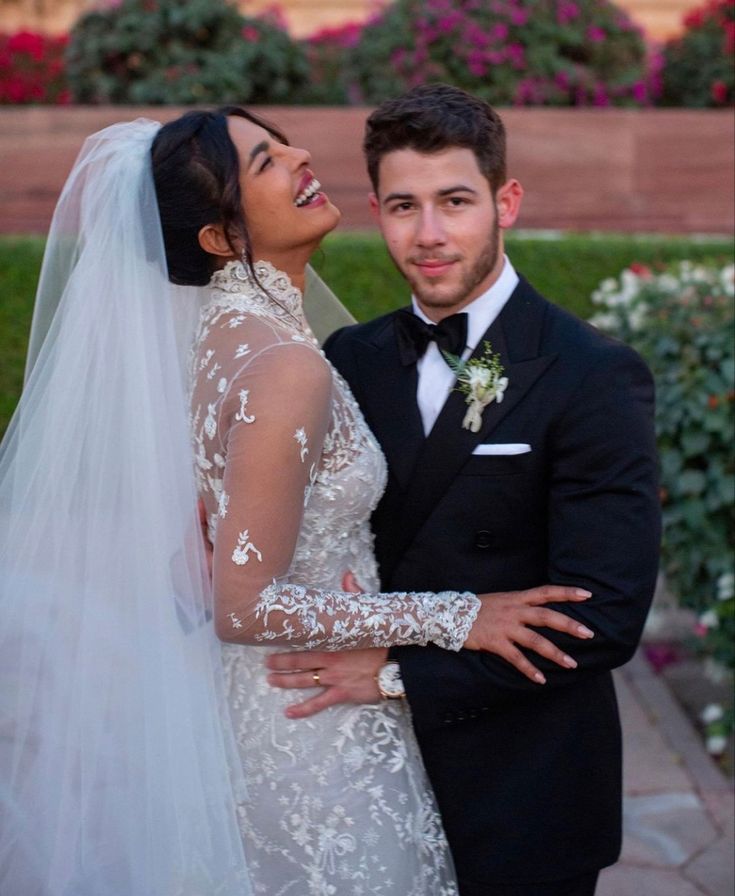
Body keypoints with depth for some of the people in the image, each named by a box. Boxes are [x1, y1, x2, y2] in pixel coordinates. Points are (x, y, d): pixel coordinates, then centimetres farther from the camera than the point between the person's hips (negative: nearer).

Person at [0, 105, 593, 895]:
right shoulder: (286, 368, -25)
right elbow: (246, 608, -25)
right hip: (311, 735, -9)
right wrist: (453, 617, -21)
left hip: (239, 704, 9)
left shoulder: (221, 331, 2)